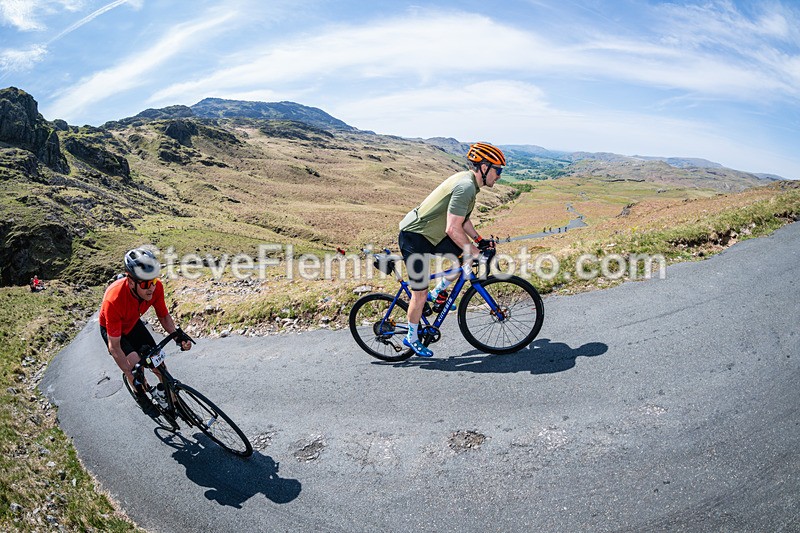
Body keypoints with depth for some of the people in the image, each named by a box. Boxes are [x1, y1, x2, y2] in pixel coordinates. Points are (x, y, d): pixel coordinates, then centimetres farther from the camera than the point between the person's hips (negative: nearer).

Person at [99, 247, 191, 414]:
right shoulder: (114, 300, -43)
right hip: (111, 329, -4)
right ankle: (140, 394, 5)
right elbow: (114, 347, -35)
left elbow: (164, 316, -10)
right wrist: (132, 376, -36)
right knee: (134, 362, -24)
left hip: (133, 324, 4)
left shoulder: (156, 287, -30)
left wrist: (178, 336, -27)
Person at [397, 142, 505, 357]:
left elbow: (461, 219, 18)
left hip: (430, 234, 10)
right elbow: (453, 229, -28)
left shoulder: (467, 180, 8)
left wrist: (479, 241, 12)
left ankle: (437, 293, 21)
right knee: (420, 292, 0)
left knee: (469, 255, 9)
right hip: (414, 238, -10)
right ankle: (412, 338, 20)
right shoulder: (466, 187, -24)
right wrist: (476, 252, -17)